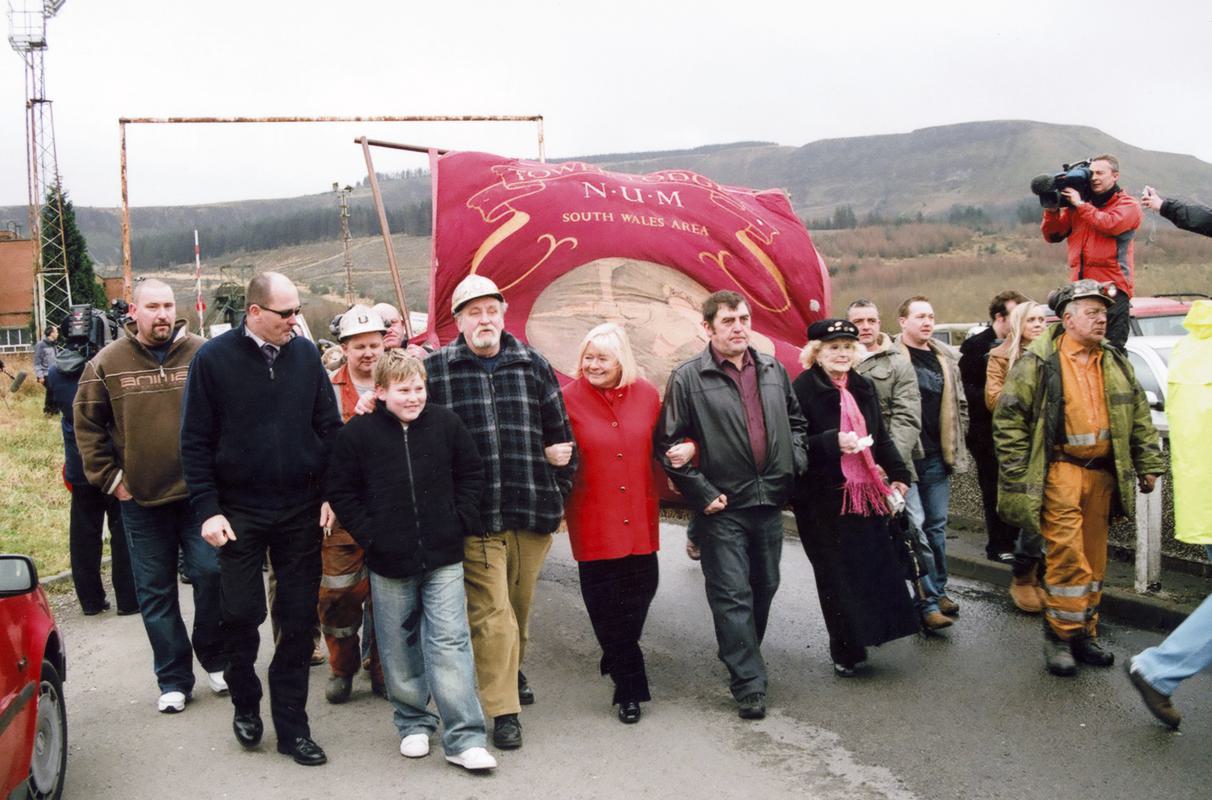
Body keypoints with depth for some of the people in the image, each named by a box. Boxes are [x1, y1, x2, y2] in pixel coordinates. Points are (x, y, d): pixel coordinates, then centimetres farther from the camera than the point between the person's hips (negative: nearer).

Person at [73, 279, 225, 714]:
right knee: (155, 592, 8)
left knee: (211, 573, -2)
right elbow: (87, 424, 8)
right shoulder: (108, 363, 0)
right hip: (140, 498, 1)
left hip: (198, 491, -1)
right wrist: (109, 477, 2)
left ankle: (213, 657, 22)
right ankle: (173, 679, 20)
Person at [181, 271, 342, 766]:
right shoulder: (214, 359, -5)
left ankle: (292, 725, 18)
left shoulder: (305, 354, 2)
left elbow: (328, 427, 6)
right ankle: (245, 703, 30)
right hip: (240, 513, -2)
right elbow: (195, 442, -4)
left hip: (301, 512, 2)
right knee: (241, 614, 3)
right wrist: (208, 510, -9)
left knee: (299, 619, 5)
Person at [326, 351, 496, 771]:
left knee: (450, 641, -4)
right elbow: (340, 491, 2)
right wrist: (368, 535, -5)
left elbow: (471, 472, 10)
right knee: (399, 646, 11)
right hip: (389, 562, 0)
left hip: (443, 557, 0)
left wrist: (462, 522, 1)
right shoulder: (358, 433, -5)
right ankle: (413, 723, 30)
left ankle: (464, 738, 0)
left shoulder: (445, 423, 0)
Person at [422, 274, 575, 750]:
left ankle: (512, 671, 42)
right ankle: (503, 710, 4)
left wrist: (559, 493, 15)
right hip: (475, 517, -3)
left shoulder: (534, 366, 8)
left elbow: (559, 432, 14)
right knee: (491, 612, -5)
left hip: (532, 512, 3)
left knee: (520, 604, 18)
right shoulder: (435, 369, -1)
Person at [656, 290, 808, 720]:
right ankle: (748, 684, 3)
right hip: (722, 507, -5)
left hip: (770, 500, 6)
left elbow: (795, 421, 21)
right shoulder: (687, 378, -8)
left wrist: (795, 463, 7)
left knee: (765, 587, 16)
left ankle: (742, 656, 36)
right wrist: (701, 493, -11)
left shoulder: (774, 371, 8)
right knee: (732, 596, -3)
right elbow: (669, 444, -7)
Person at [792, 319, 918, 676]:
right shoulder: (803, 389, -9)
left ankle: (863, 636, 21)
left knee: (875, 569, 5)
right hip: (824, 499, -6)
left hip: (865, 493, 6)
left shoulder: (863, 387, 12)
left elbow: (881, 437, 20)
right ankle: (845, 652, 13)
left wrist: (898, 473, 13)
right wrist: (832, 442, -24)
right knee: (837, 578, 0)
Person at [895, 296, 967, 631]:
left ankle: (938, 590, 25)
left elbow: (959, 404, 19)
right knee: (915, 525, -6)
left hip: (937, 456, 6)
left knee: (937, 525, 13)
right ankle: (927, 600, -3)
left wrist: (955, 445, 12)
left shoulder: (947, 357, 11)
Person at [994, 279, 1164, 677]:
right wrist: (1018, 475, -10)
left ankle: (1085, 634, 24)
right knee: (1068, 557, -10)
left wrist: (1148, 464, 13)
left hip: (1101, 473, 6)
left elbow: (1139, 417, 19)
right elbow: (1008, 418, -7)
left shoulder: (1116, 364, 13)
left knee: (1094, 560, 12)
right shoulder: (1038, 363, -6)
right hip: (1060, 473, -6)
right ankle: (1059, 636, 4)